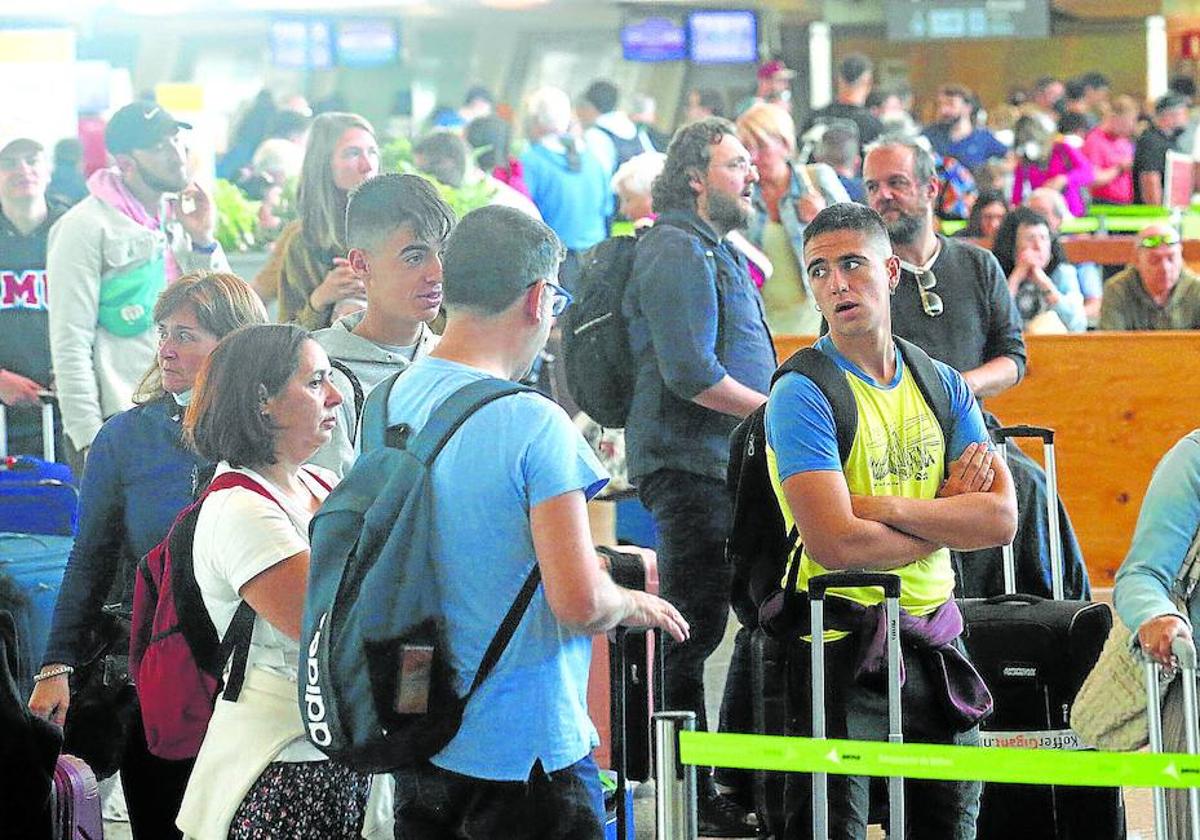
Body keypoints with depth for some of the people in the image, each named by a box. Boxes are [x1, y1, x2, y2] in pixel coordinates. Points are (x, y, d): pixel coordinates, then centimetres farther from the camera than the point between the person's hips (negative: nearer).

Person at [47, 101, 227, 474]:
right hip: (117, 426, -7)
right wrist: (88, 440, -15)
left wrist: (203, 242, 1)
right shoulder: (87, 226, -7)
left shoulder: (178, 217, 14)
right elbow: (70, 342, -10)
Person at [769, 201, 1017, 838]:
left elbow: (1001, 519, -2)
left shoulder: (943, 385, 9)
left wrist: (890, 507, -14)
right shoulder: (801, 395, -9)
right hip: (843, 639, -6)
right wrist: (948, 519, -6)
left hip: (937, 642, 6)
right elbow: (836, 543, -20)